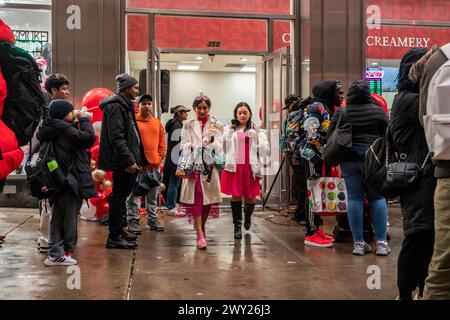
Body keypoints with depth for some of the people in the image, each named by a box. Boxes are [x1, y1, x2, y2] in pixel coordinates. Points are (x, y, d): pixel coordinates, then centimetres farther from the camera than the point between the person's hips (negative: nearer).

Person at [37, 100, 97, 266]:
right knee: (69, 217, 0)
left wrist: (79, 122, 9)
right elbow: (88, 137, -20)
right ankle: (63, 253, 5)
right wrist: (83, 120, -8)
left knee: (58, 218, 13)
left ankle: (55, 252, 17)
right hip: (69, 180, -9)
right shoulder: (65, 130, -15)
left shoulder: (51, 130, 12)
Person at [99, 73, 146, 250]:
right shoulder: (115, 106, -13)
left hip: (128, 160, 10)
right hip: (122, 161, -10)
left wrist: (140, 159, 21)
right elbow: (117, 137, -21)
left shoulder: (126, 106, 19)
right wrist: (129, 160, -24)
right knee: (119, 196, -5)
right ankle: (115, 237, 1)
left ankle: (119, 231, 27)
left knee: (121, 195, 17)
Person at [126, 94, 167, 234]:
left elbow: (162, 143, 15)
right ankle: (133, 221, 4)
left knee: (153, 194, 11)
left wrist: (159, 158, 4)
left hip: (154, 165, 5)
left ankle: (152, 220, 20)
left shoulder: (157, 123, 13)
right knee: (134, 194, -2)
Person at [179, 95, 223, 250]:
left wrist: (212, 141, -21)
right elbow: (183, 145, 6)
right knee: (196, 199, -10)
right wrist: (192, 146, -16)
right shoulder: (188, 125, 12)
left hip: (209, 166, 1)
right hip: (193, 165, -1)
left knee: (208, 199, 6)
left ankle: (202, 227, 30)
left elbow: (220, 147, 0)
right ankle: (200, 236, -13)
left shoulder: (217, 125, 10)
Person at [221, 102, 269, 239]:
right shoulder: (229, 129, 11)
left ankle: (248, 214, 35)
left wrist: (257, 135, -10)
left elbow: (264, 148, 4)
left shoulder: (256, 130, 10)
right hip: (234, 166, 0)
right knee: (235, 195, -1)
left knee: (250, 196, 2)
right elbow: (224, 147, 3)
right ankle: (237, 225, 11)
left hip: (250, 166, 0)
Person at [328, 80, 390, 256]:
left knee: (354, 198, 3)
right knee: (377, 197, 5)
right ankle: (381, 243, 3)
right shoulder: (378, 111, 3)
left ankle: (358, 243, 4)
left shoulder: (341, 112, 2)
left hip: (349, 159, 1)